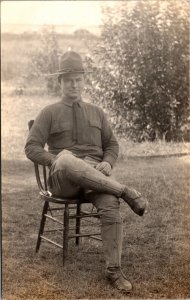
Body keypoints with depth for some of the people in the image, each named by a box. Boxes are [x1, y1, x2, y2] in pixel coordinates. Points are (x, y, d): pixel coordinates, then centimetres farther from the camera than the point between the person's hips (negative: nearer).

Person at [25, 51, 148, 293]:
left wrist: (107, 163, -6)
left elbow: (112, 145, 18)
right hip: (63, 179, -2)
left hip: (95, 177, 2)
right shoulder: (49, 113, 8)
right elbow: (32, 149, 0)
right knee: (66, 157, -40)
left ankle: (113, 270, -25)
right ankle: (125, 192, -32)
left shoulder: (96, 112, 18)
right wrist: (59, 162, -18)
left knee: (110, 205, -33)